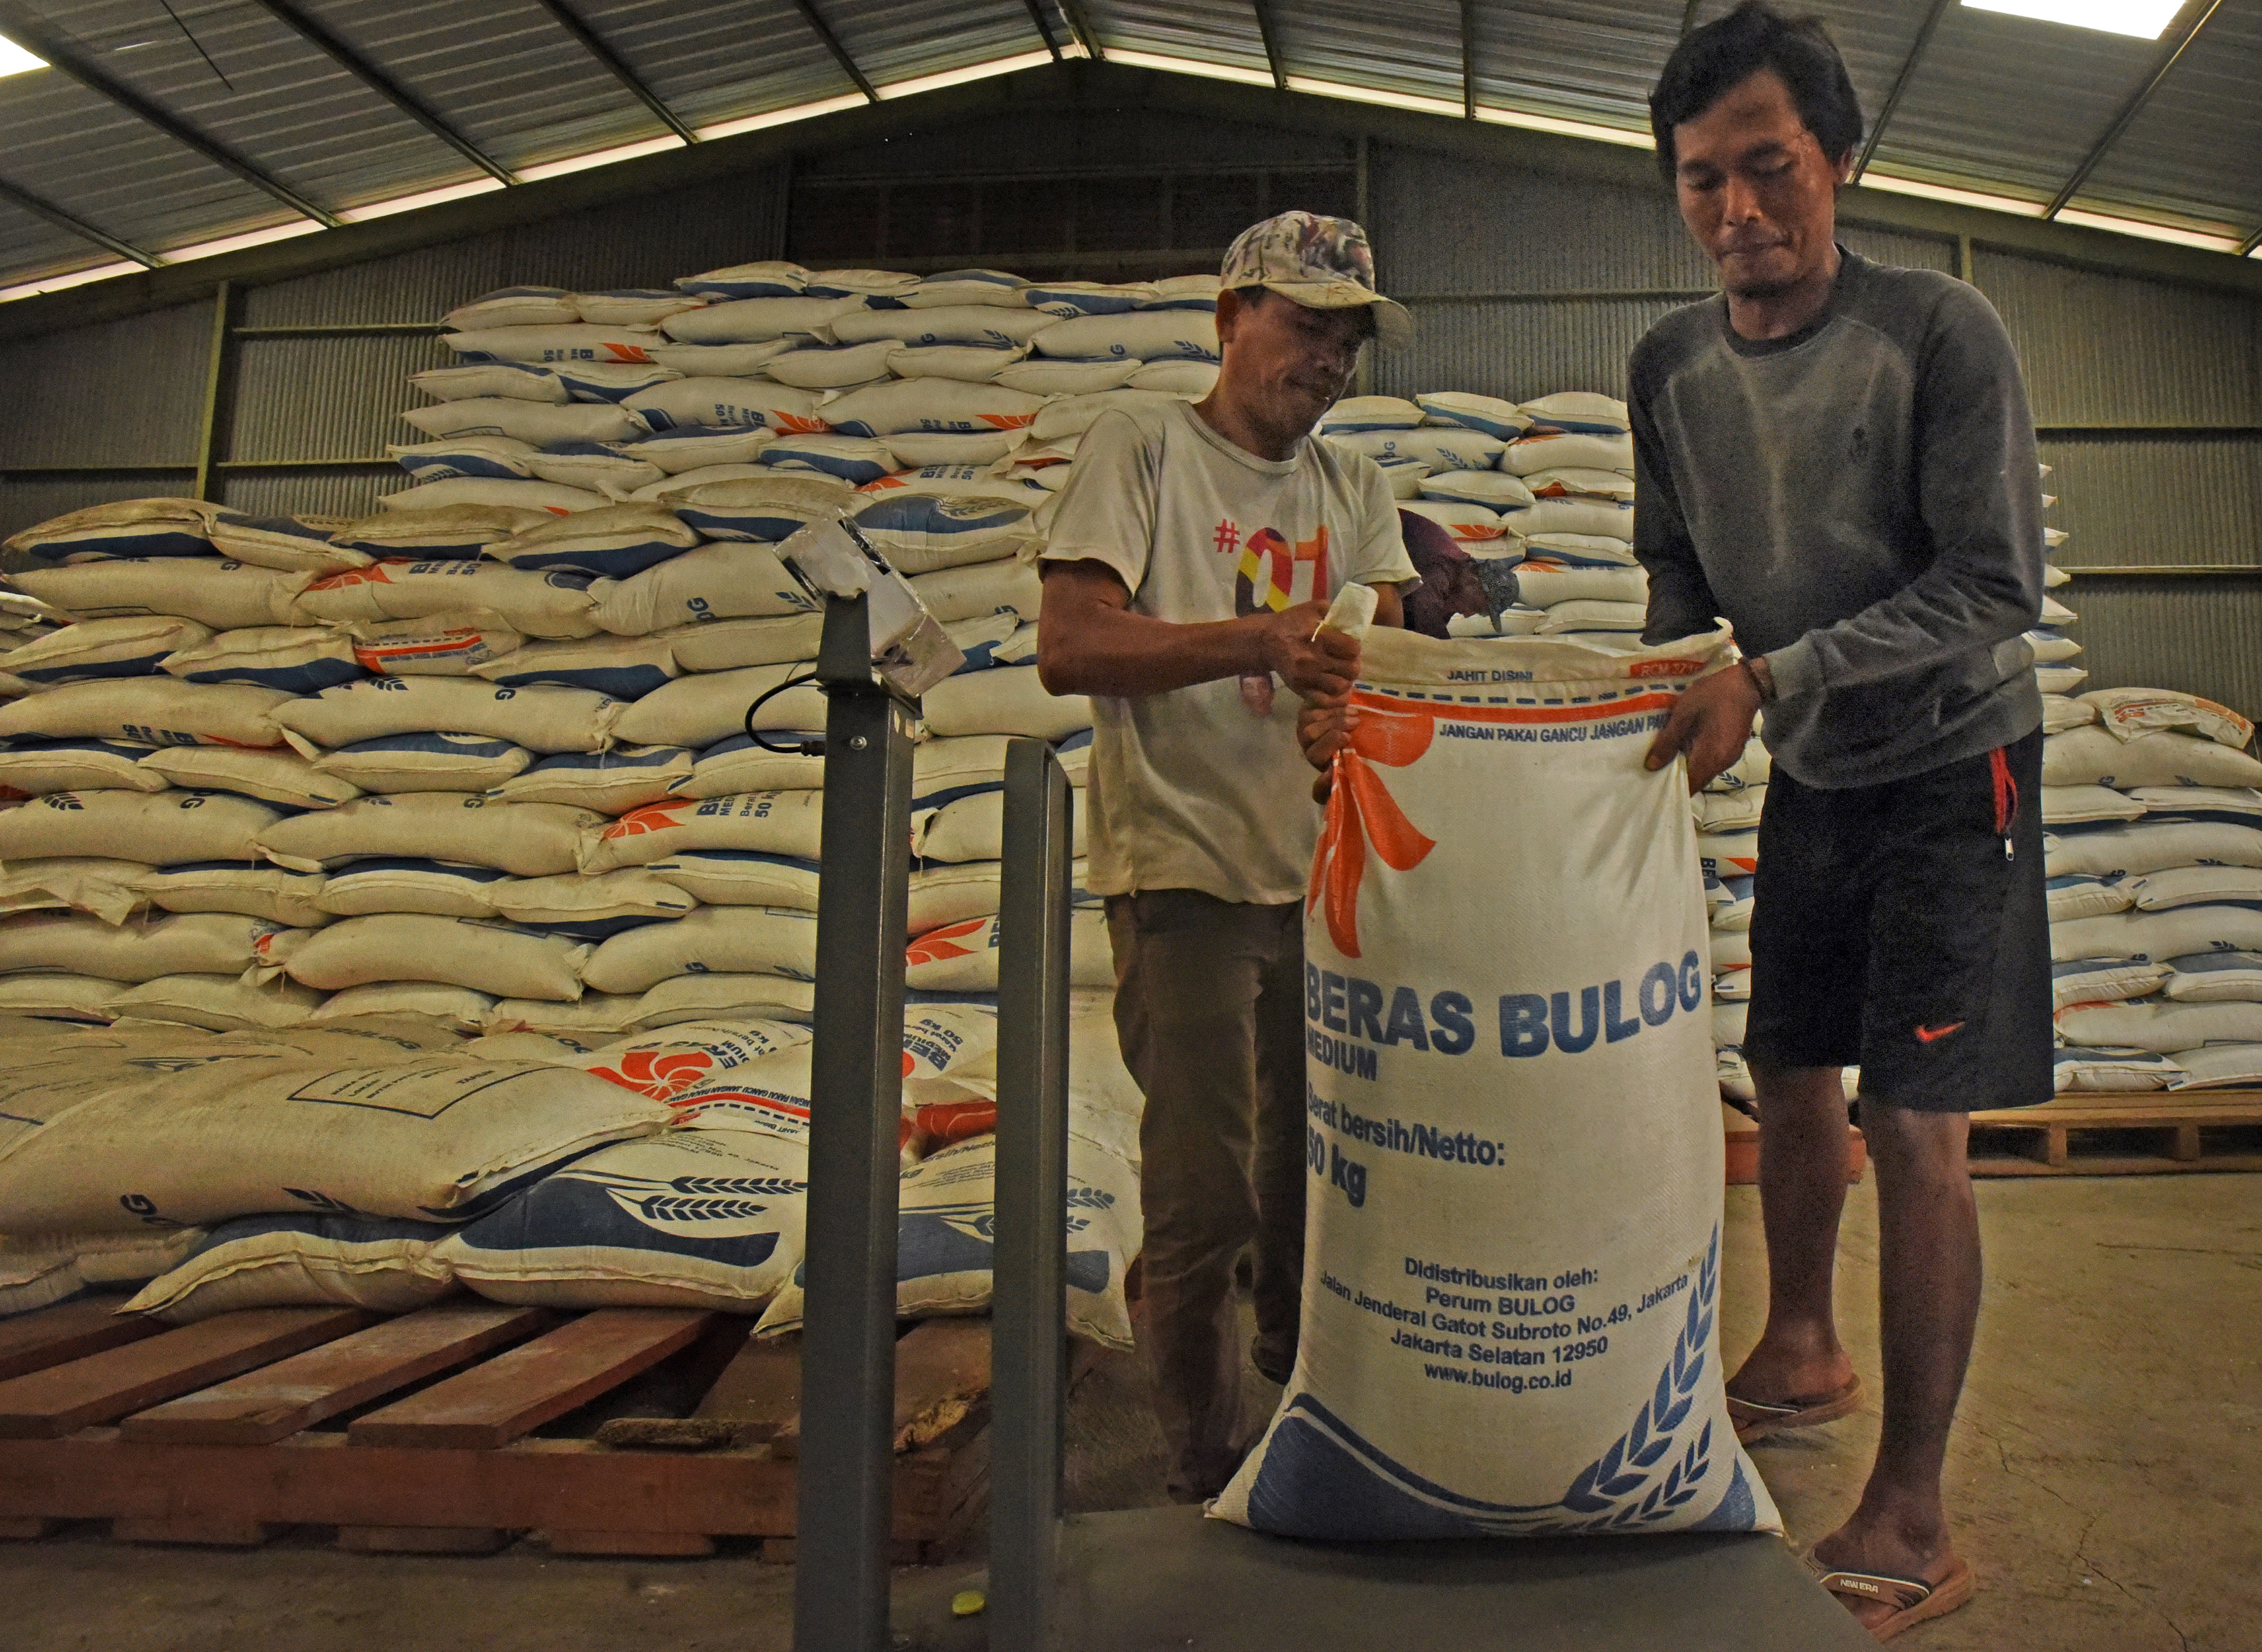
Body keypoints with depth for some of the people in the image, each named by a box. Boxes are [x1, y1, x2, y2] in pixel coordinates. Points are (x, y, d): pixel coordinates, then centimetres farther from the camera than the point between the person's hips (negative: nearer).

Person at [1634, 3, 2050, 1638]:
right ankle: (1803, 1353, 39)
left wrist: (1769, 678, -32)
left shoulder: (1940, 331, -19)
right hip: (1811, 772, 6)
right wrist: (1670, 681, -8)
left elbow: (1994, 585, -24)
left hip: (1951, 765, -6)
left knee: (1914, 1126, -8)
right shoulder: (1671, 366, -3)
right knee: (1792, 1078, 15)